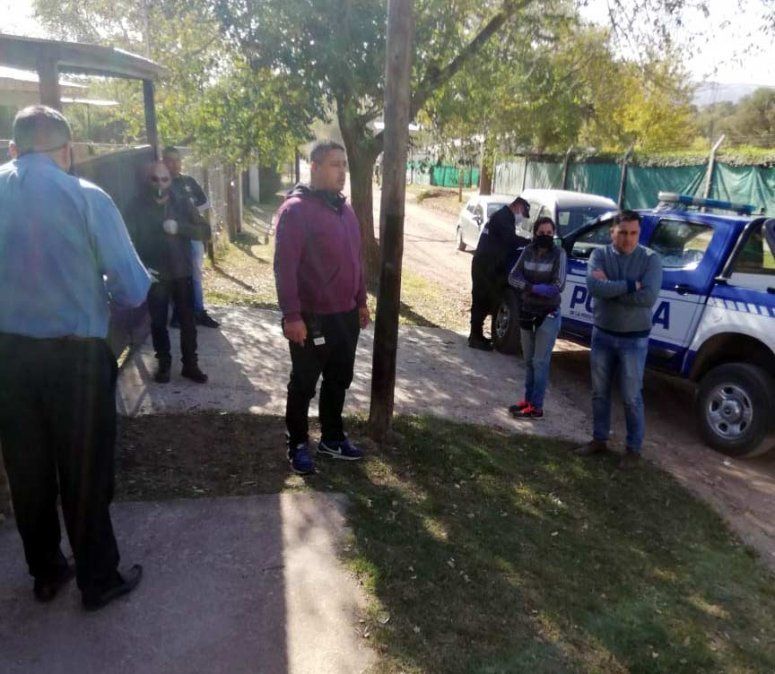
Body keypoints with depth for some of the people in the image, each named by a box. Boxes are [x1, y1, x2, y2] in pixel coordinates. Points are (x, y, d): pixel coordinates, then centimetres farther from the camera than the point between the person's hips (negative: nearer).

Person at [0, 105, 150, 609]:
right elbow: (134, 290, -14)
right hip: (75, 358, -4)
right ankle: (99, 581, 27)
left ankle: (46, 573, 37)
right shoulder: (86, 197, -13)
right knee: (85, 476, 10)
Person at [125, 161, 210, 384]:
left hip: (182, 273, 2)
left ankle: (190, 365, 19)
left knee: (188, 321, 6)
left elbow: (205, 230, -3)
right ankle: (163, 364, 25)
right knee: (158, 323, 9)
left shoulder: (181, 204, 3)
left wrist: (179, 227, -19)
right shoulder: (136, 207, -4)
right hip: (155, 276, -1)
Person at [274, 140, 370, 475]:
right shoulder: (295, 209, -15)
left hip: (346, 315, 8)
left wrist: (361, 301, 17)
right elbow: (284, 266, -19)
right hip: (313, 318, -7)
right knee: (304, 385, 7)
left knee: (338, 381, 18)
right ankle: (298, 444, 23)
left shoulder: (345, 209, 11)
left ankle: (332, 437, 34)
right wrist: (291, 315, -23)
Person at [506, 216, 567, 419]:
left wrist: (528, 287, -16)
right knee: (528, 360, 14)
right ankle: (528, 399, 26)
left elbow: (557, 287, -18)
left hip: (548, 315, -5)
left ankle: (536, 407, 4)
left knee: (540, 362, -2)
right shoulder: (528, 251, 3)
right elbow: (513, 277, -3)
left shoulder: (558, 254, -11)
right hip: (527, 311, 6)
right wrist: (532, 287, -21)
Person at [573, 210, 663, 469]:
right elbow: (594, 286, -22)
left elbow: (648, 298, -24)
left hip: (634, 339, -3)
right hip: (602, 335, 3)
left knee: (631, 398, 5)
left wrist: (610, 287, -20)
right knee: (599, 392, 15)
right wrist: (630, 285, -23)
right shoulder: (600, 254, -4)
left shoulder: (650, 259, -9)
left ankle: (634, 448, 22)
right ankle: (599, 439, 32)